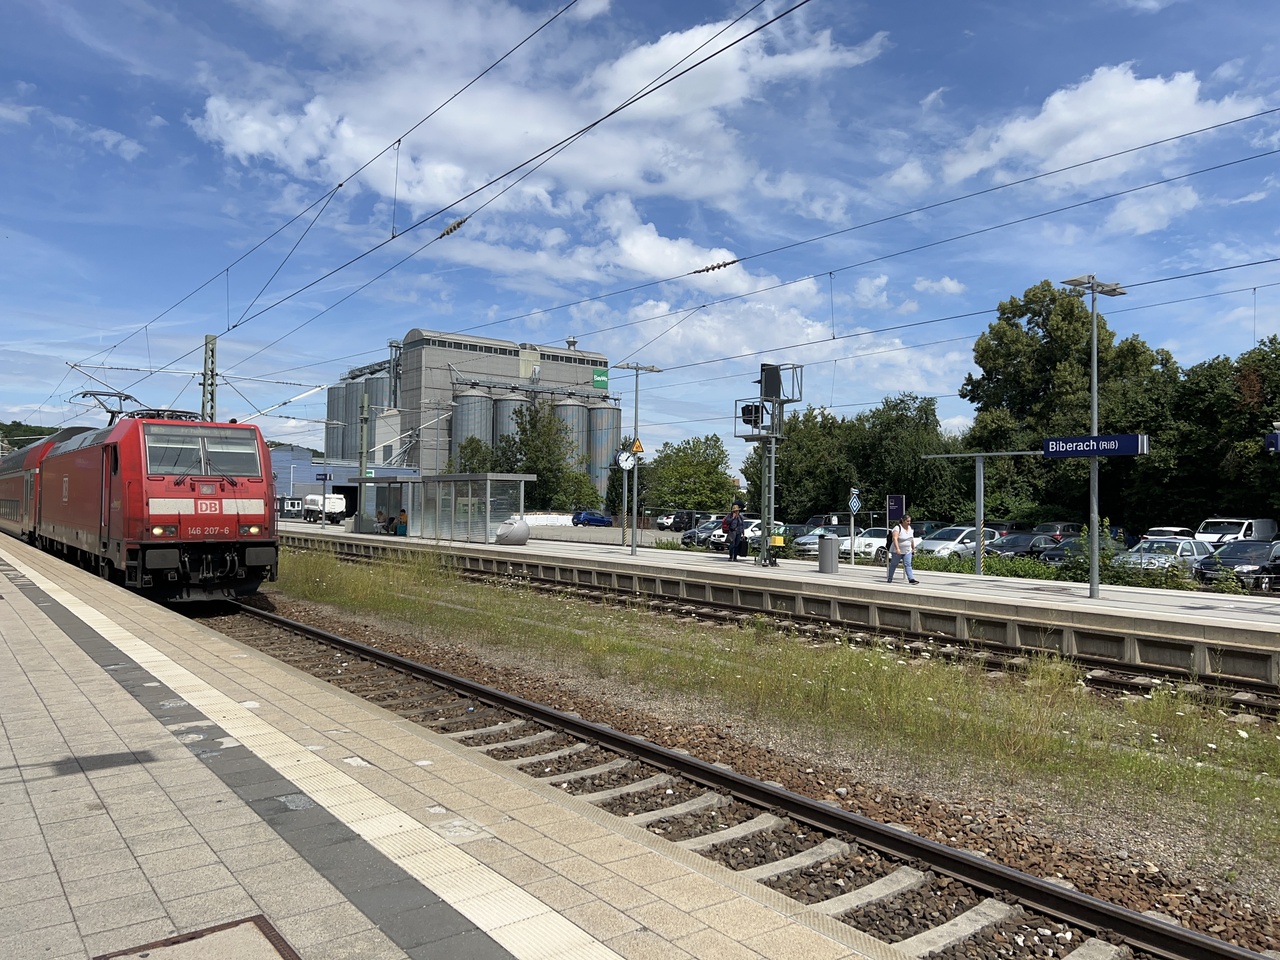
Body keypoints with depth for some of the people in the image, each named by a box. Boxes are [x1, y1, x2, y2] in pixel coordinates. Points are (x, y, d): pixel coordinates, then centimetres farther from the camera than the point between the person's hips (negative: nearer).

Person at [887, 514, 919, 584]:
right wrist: (897, 549, -37)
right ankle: (890, 578, 19)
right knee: (893, 565, 7)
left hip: (907, 551, 5)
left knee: (908, 565, -5)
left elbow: (912, 539, 19)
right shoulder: (898, 528, -16)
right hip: (897, 551, -5)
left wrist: (913, 548, 21)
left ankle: (911, 579, -14)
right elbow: (895, 538, -27)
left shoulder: (910, 528, 8)